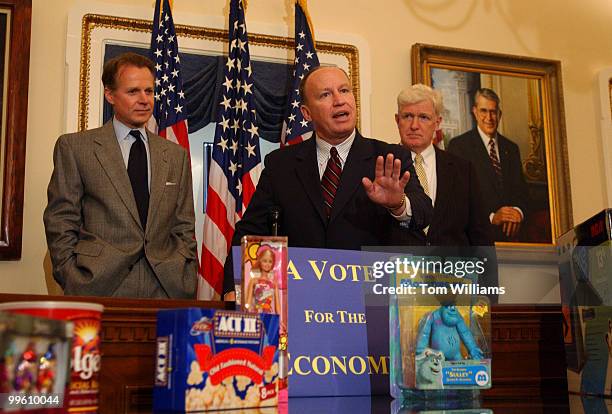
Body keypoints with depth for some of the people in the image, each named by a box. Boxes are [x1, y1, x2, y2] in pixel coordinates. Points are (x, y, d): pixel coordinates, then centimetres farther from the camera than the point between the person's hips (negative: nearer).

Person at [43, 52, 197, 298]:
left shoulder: (176, 155, 14)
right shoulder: (74, 147, 4)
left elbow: (184, 227, 14)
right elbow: (60, 222, 2)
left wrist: (187, 282, 2)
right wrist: (73, 282, -7)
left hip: (166, 288, 3)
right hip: (98, 287, -3)